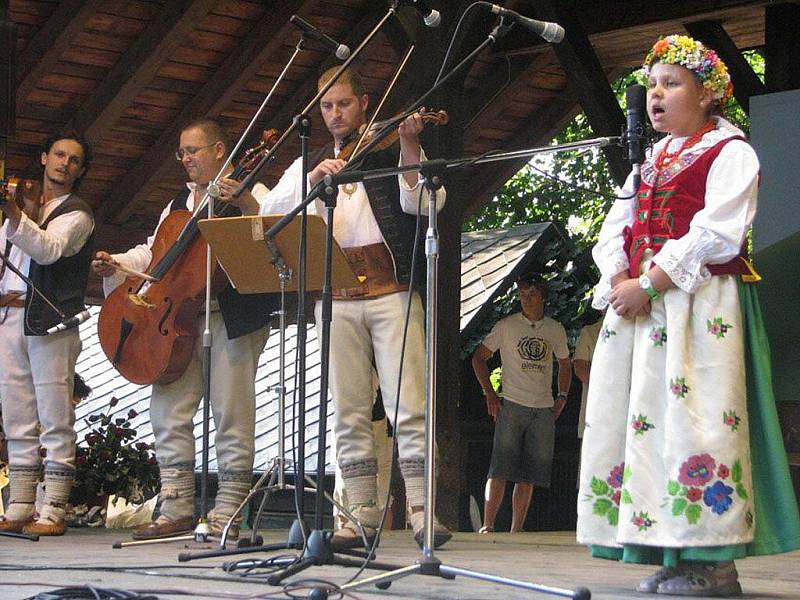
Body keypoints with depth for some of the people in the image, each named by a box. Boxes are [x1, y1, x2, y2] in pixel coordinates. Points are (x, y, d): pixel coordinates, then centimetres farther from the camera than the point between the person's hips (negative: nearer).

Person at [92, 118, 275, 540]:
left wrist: (246, 203, -26)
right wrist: (116, 265, 10)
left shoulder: (249, 193, 4)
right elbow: (152, 252, 26)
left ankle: (227, 514, -1)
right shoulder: (178, 204, 24)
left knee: (231, 417, -5)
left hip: (231, 319, -6)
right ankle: (177, 510, 7)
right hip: (179, 319, 7)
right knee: (167, 411, 2)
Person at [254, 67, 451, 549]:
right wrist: (313, 179, -13)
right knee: (350, 411, 2)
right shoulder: (308, 164, 19)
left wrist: (409, 147, -18)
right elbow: (270, 208, 3)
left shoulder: (390, 151, 11)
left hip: (391, 289, -3)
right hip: (336, 296, 3)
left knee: (409, 405, -10)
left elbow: (421, 202, -6)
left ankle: (422, 512, -11)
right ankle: (363, 517, 5)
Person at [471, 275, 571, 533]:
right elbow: (479, 357, 6)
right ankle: (487, 526, -14)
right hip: (512, 405, -4)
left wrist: (562, 396, 11)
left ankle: (516, 530, 6)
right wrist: (489, 393, -4)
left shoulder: (555, 329, 12)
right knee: (501, 468, -13)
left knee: (529, 474, 3)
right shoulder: (507, 326, 2)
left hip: (544, 409, 4)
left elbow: (564, 364, 26)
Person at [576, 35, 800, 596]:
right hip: (636, 306, 8)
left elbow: (716, 234, -14)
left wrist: (648, 283, -16)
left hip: (700, 306, -8)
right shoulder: (649, 161, 23)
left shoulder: (729, 152, -1)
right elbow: (614, 230, 16)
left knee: (693, 418, -15)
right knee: (641, 418, 1)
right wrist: (621, 281, -5)